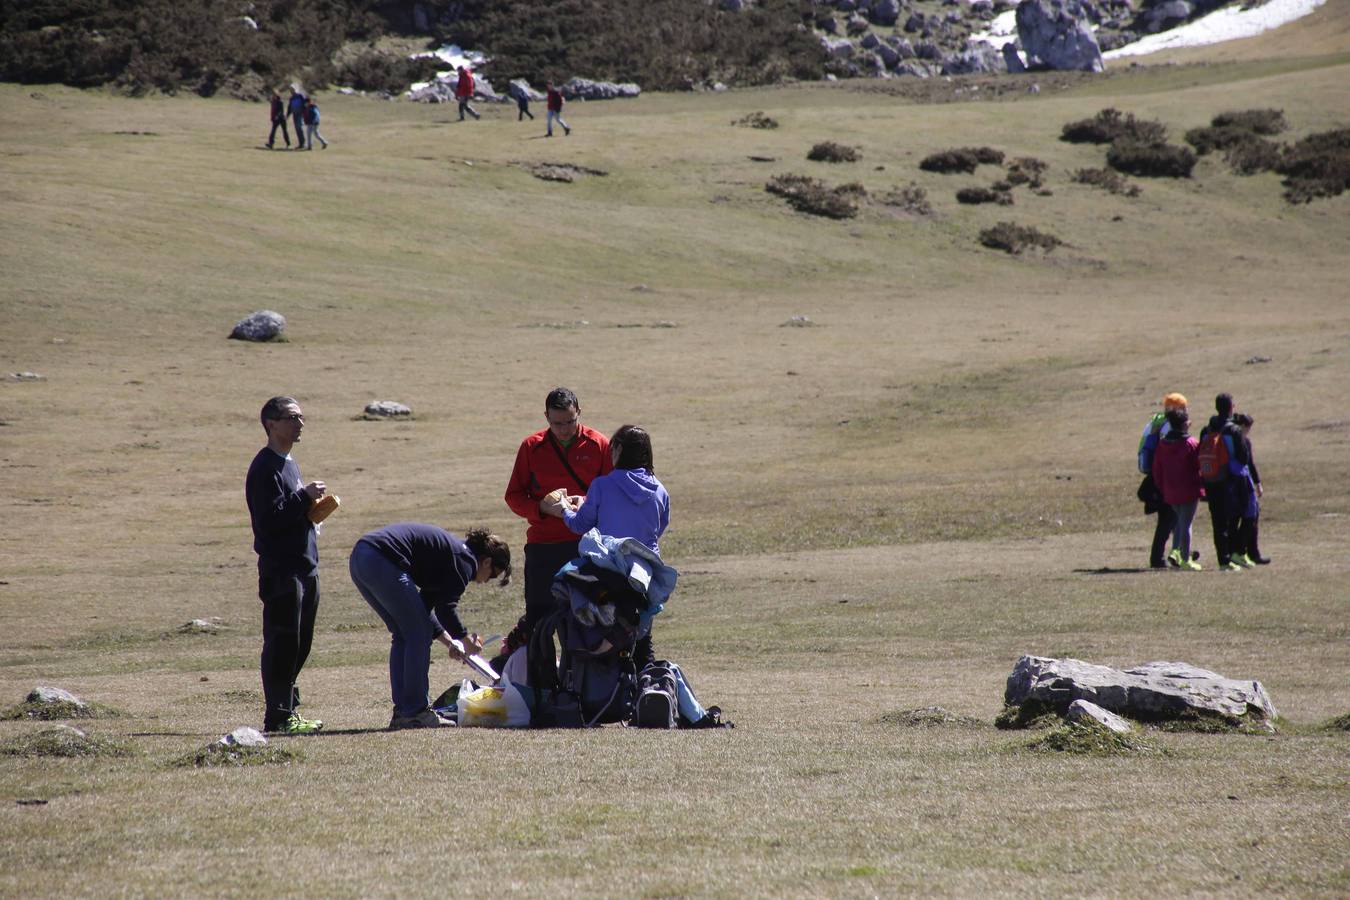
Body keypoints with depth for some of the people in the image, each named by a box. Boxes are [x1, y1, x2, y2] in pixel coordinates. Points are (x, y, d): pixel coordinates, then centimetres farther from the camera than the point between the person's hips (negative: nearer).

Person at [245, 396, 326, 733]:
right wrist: (304, 497, -19)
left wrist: (313, 506, 10)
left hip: (304, 564, 10)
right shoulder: (265, 468, -12)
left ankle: (287, 711, 19)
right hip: (281, 569, -10)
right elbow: (269, 520, -20)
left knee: (299, 642, 12)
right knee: (282, 642, -8)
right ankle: (278, 715, -5)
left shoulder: (288, 464, 19)